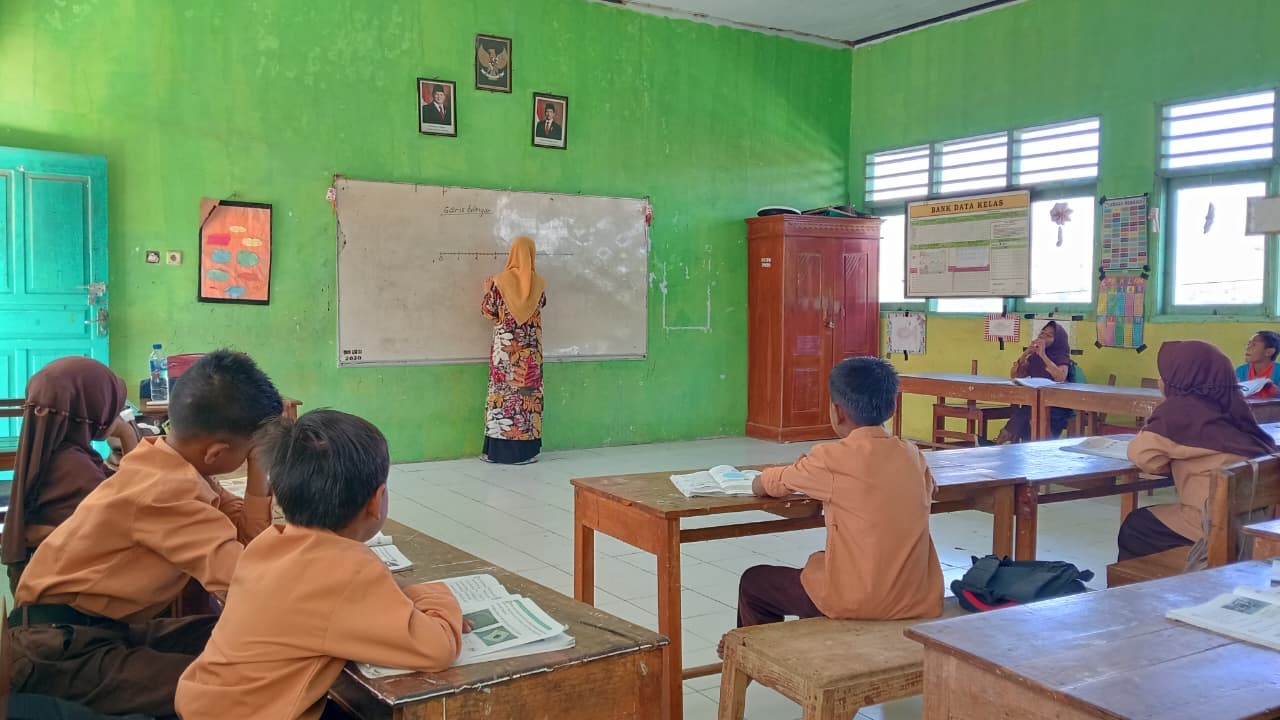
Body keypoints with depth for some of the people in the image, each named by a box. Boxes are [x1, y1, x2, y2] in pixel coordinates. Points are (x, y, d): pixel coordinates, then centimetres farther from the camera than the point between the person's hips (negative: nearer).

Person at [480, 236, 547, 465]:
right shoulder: (539, 282, 0)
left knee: (504, 393, 2)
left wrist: (487, 291, 18)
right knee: (529, 392, 6)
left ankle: (499, 450, 4)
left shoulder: (500, 280, -8)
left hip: (505, 347, -2)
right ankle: (527, 450, 8)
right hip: (531, 348, 2)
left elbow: (488, 311, 0)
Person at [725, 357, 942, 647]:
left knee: (753, 582, 16)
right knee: (818, 561, 33)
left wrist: (803, 475, 20)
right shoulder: (913, 455, 1)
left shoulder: (832, 458, -14)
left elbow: (761, 486, -2)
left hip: (859, 605, -6)